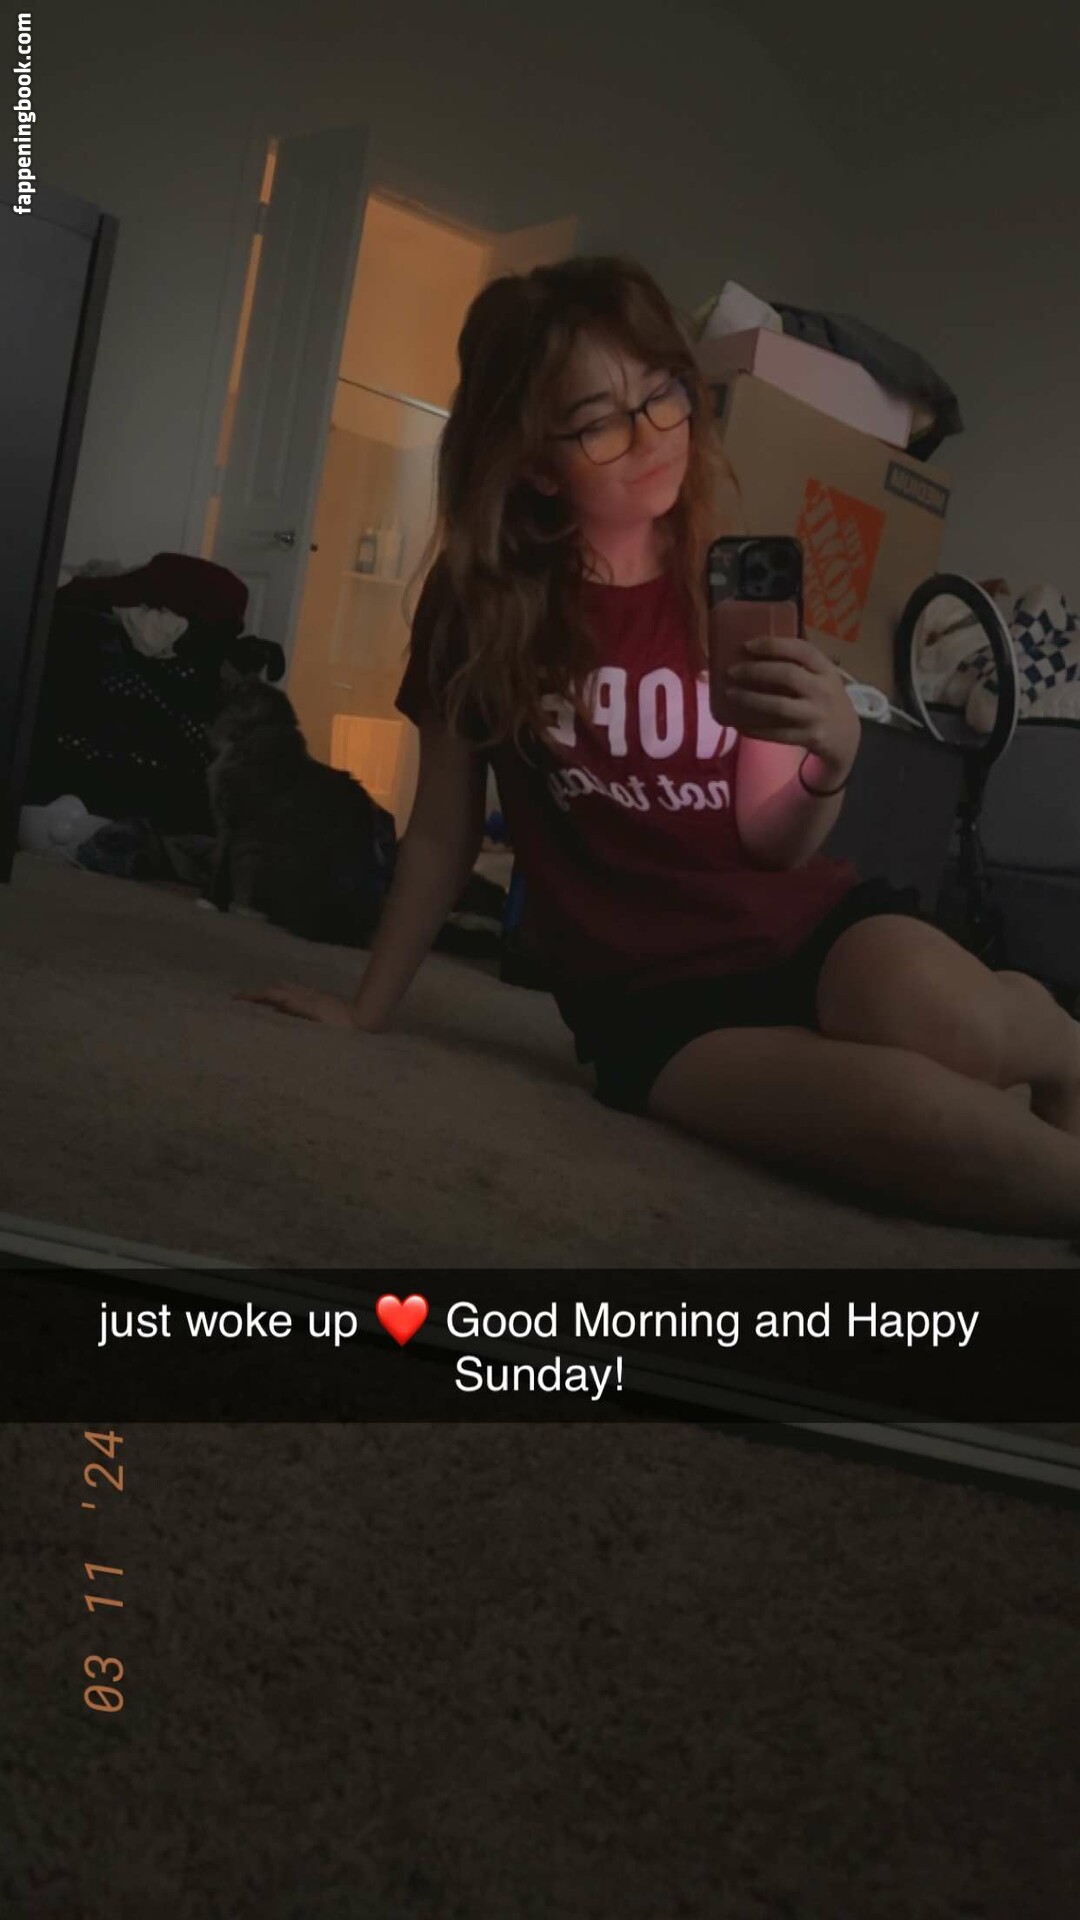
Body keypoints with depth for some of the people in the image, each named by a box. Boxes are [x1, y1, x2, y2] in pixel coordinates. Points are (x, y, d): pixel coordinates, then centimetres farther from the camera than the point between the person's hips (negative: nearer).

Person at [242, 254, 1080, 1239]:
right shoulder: (482, 599, -3)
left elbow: (771, 845, -4)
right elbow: (444, 831, 5)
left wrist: (832, 759, -25)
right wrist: (369, 1007, 10)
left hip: (794, 919, 2)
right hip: (647, 992, -2)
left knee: (954, 1024, -35)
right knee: (931, 1126, -33)